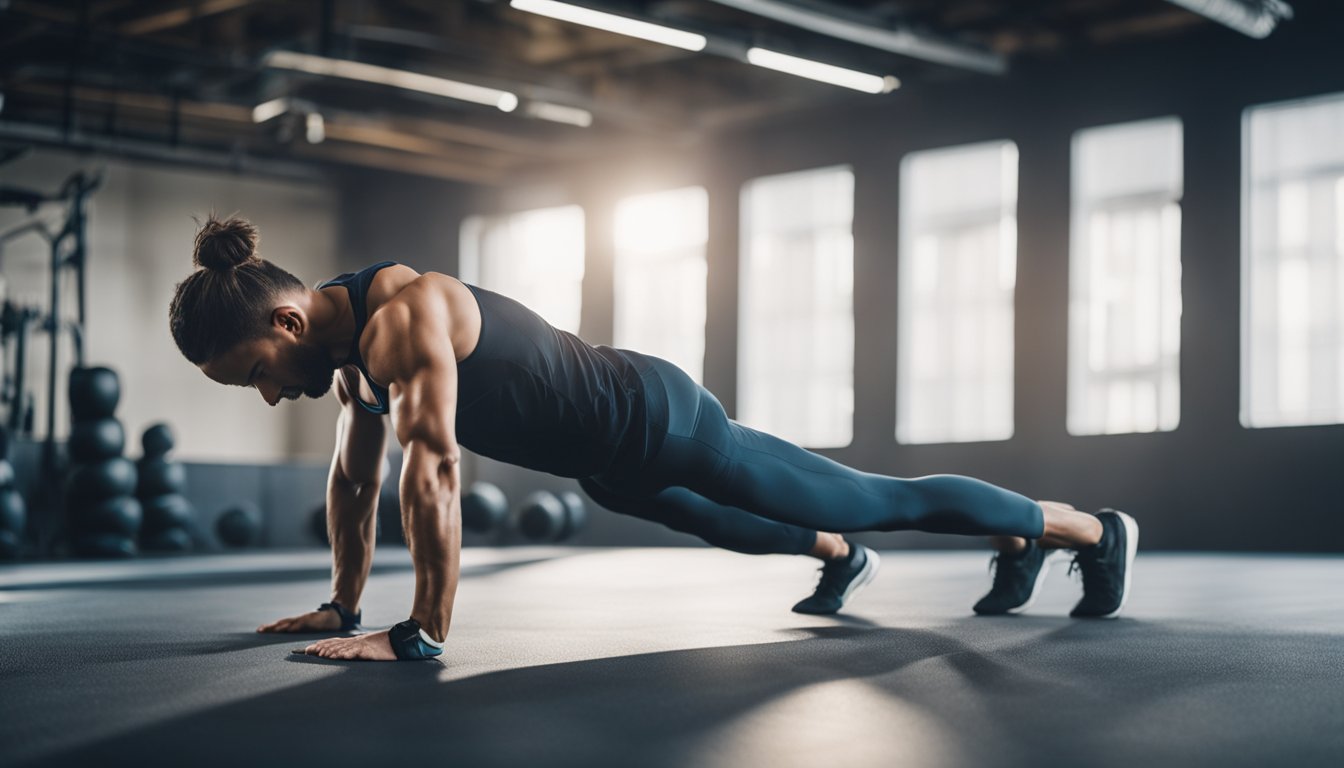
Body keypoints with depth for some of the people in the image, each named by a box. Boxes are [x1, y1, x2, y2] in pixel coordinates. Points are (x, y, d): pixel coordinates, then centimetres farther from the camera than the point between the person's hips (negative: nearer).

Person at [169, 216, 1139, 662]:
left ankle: (1094, 528, 23)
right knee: (730, 527, 36)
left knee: (883, 496, 6)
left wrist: (422, 632, -32)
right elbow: (356, 476, 9)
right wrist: (345, 605, 12)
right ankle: (842, 558, 63)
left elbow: (433, 466, -36)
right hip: (616, 467, 8)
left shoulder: (403, 315, -30)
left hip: (659, 426, -8)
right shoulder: (351, 344, -1)